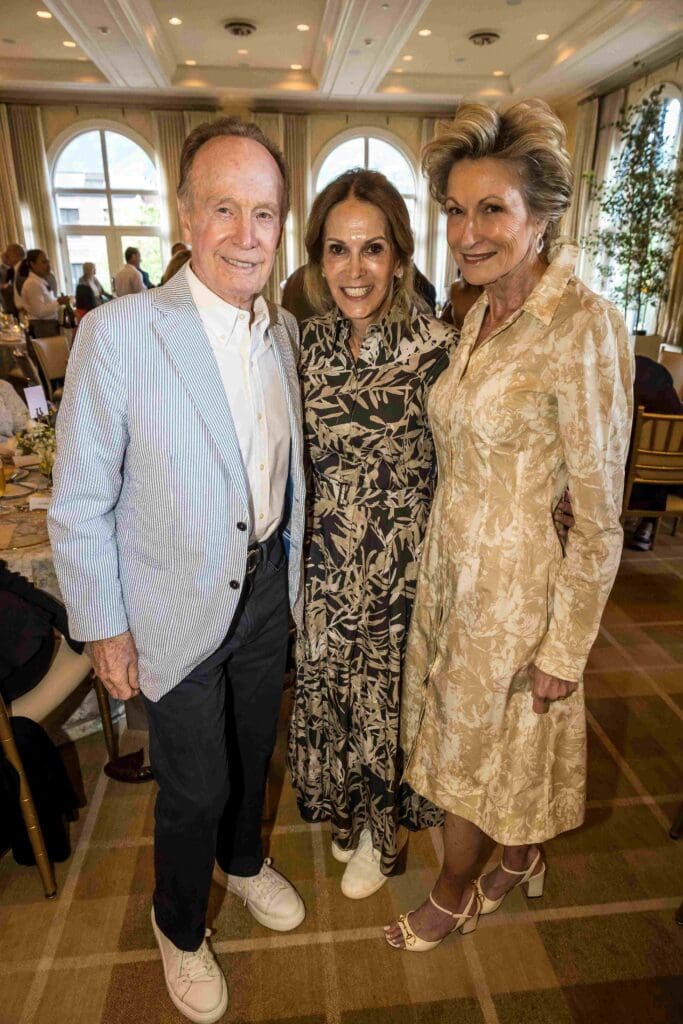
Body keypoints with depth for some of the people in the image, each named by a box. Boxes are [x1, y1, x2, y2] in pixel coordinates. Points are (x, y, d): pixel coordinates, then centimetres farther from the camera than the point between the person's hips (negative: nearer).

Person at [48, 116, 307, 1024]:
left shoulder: (285, 330, 0)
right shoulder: (117, 332, -18)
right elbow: (80, 505, -13)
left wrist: (294, 571, 12)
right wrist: (105, 628, -10)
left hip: (268, 591, 5)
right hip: (179, 611, -4)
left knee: (252, 751, 25)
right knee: (193, 787, 14)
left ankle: (243, 861, 57)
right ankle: (180, 928, 47)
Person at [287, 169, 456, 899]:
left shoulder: (435, 347, -15)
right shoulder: (312, 339, 0)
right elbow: (304, 454, 8)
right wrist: (301, 550, 9)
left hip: (399, 566, -4)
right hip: (325, 563, 5)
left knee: (384, 697, 14)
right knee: (328, 689, 20)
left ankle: (380, 831, 44)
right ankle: (346, 811, 50)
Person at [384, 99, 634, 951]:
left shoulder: (582, 326, -20)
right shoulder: (482, 313, 4)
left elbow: (599, 518, -19)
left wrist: (565, 649, -14)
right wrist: (440, 553, 13)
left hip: (513, 579, -7)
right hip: (449, 561, 8)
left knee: (471, 748, 14)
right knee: (458, 730, 24)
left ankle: (453, 898, 45)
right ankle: (521, 858, 53)